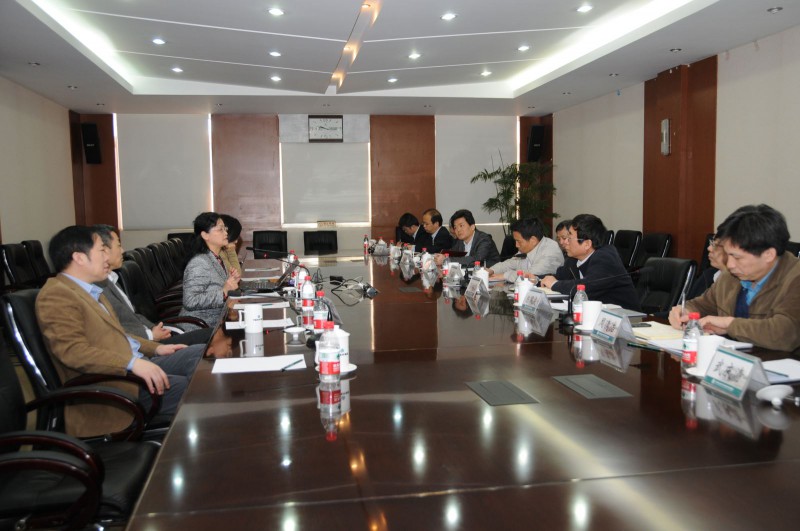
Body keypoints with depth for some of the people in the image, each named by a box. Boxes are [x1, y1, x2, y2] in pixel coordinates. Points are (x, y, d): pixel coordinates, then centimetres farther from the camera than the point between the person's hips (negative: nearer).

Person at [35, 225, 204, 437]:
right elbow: (72, 350, -24)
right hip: (110, 381, -10)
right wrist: (132, 363, -32)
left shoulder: (91, 291, 19)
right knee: (194, 390, -24)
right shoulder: (56, 295, -12)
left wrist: (155, 348, 16)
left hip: (136, 364, 10)